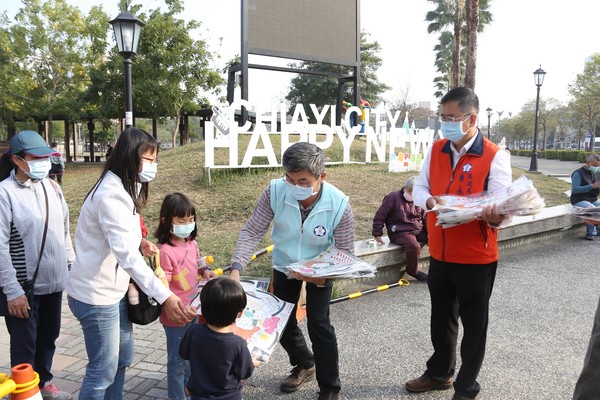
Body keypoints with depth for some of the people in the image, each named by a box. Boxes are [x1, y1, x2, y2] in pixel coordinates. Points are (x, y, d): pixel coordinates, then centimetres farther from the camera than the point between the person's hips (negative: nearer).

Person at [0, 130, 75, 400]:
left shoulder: (51, 187, 3)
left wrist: (71, 266, 11)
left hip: (53, 281, 6)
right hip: (23, 286, -6)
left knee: (48, 338, 21)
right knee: (24, 346, 9)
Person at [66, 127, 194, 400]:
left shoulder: (124, 188, 8)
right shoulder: (111, 195, -24)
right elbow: (128, 256, -35)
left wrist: (138, 241, -3)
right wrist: (165, 296, -41)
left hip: (114, 290, 10)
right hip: (96, 294, -10)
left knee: (123, 357, 20)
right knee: (103, 370, 2)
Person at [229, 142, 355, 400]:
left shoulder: (339, 205, -33)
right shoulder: (275, 192, -31)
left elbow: (345, 254, -23)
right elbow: (252, 232, -22)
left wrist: (322, 276, -40)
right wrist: (236, 268, -34)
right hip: (284, 264, 3)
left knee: (318, 324, -9)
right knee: (282, 322, 13)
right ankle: (304, 364, 43)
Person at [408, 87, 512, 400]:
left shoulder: (495, 157, -13)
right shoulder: (436, 150, 3)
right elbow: (418, 188, 7)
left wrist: (495, 218, -39)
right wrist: (429, 200, -15)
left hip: (476, 258, -5)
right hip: (439, 254, 5)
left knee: (473, 325, 11)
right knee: (441, 318, 21)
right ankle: (439, 373, 42)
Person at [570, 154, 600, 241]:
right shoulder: (578, 173, -9)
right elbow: (575, 189, -20)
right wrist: (592, 186, -26)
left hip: (593, 200, 7)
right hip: (580, 200, -7)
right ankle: (591, 233, -22)